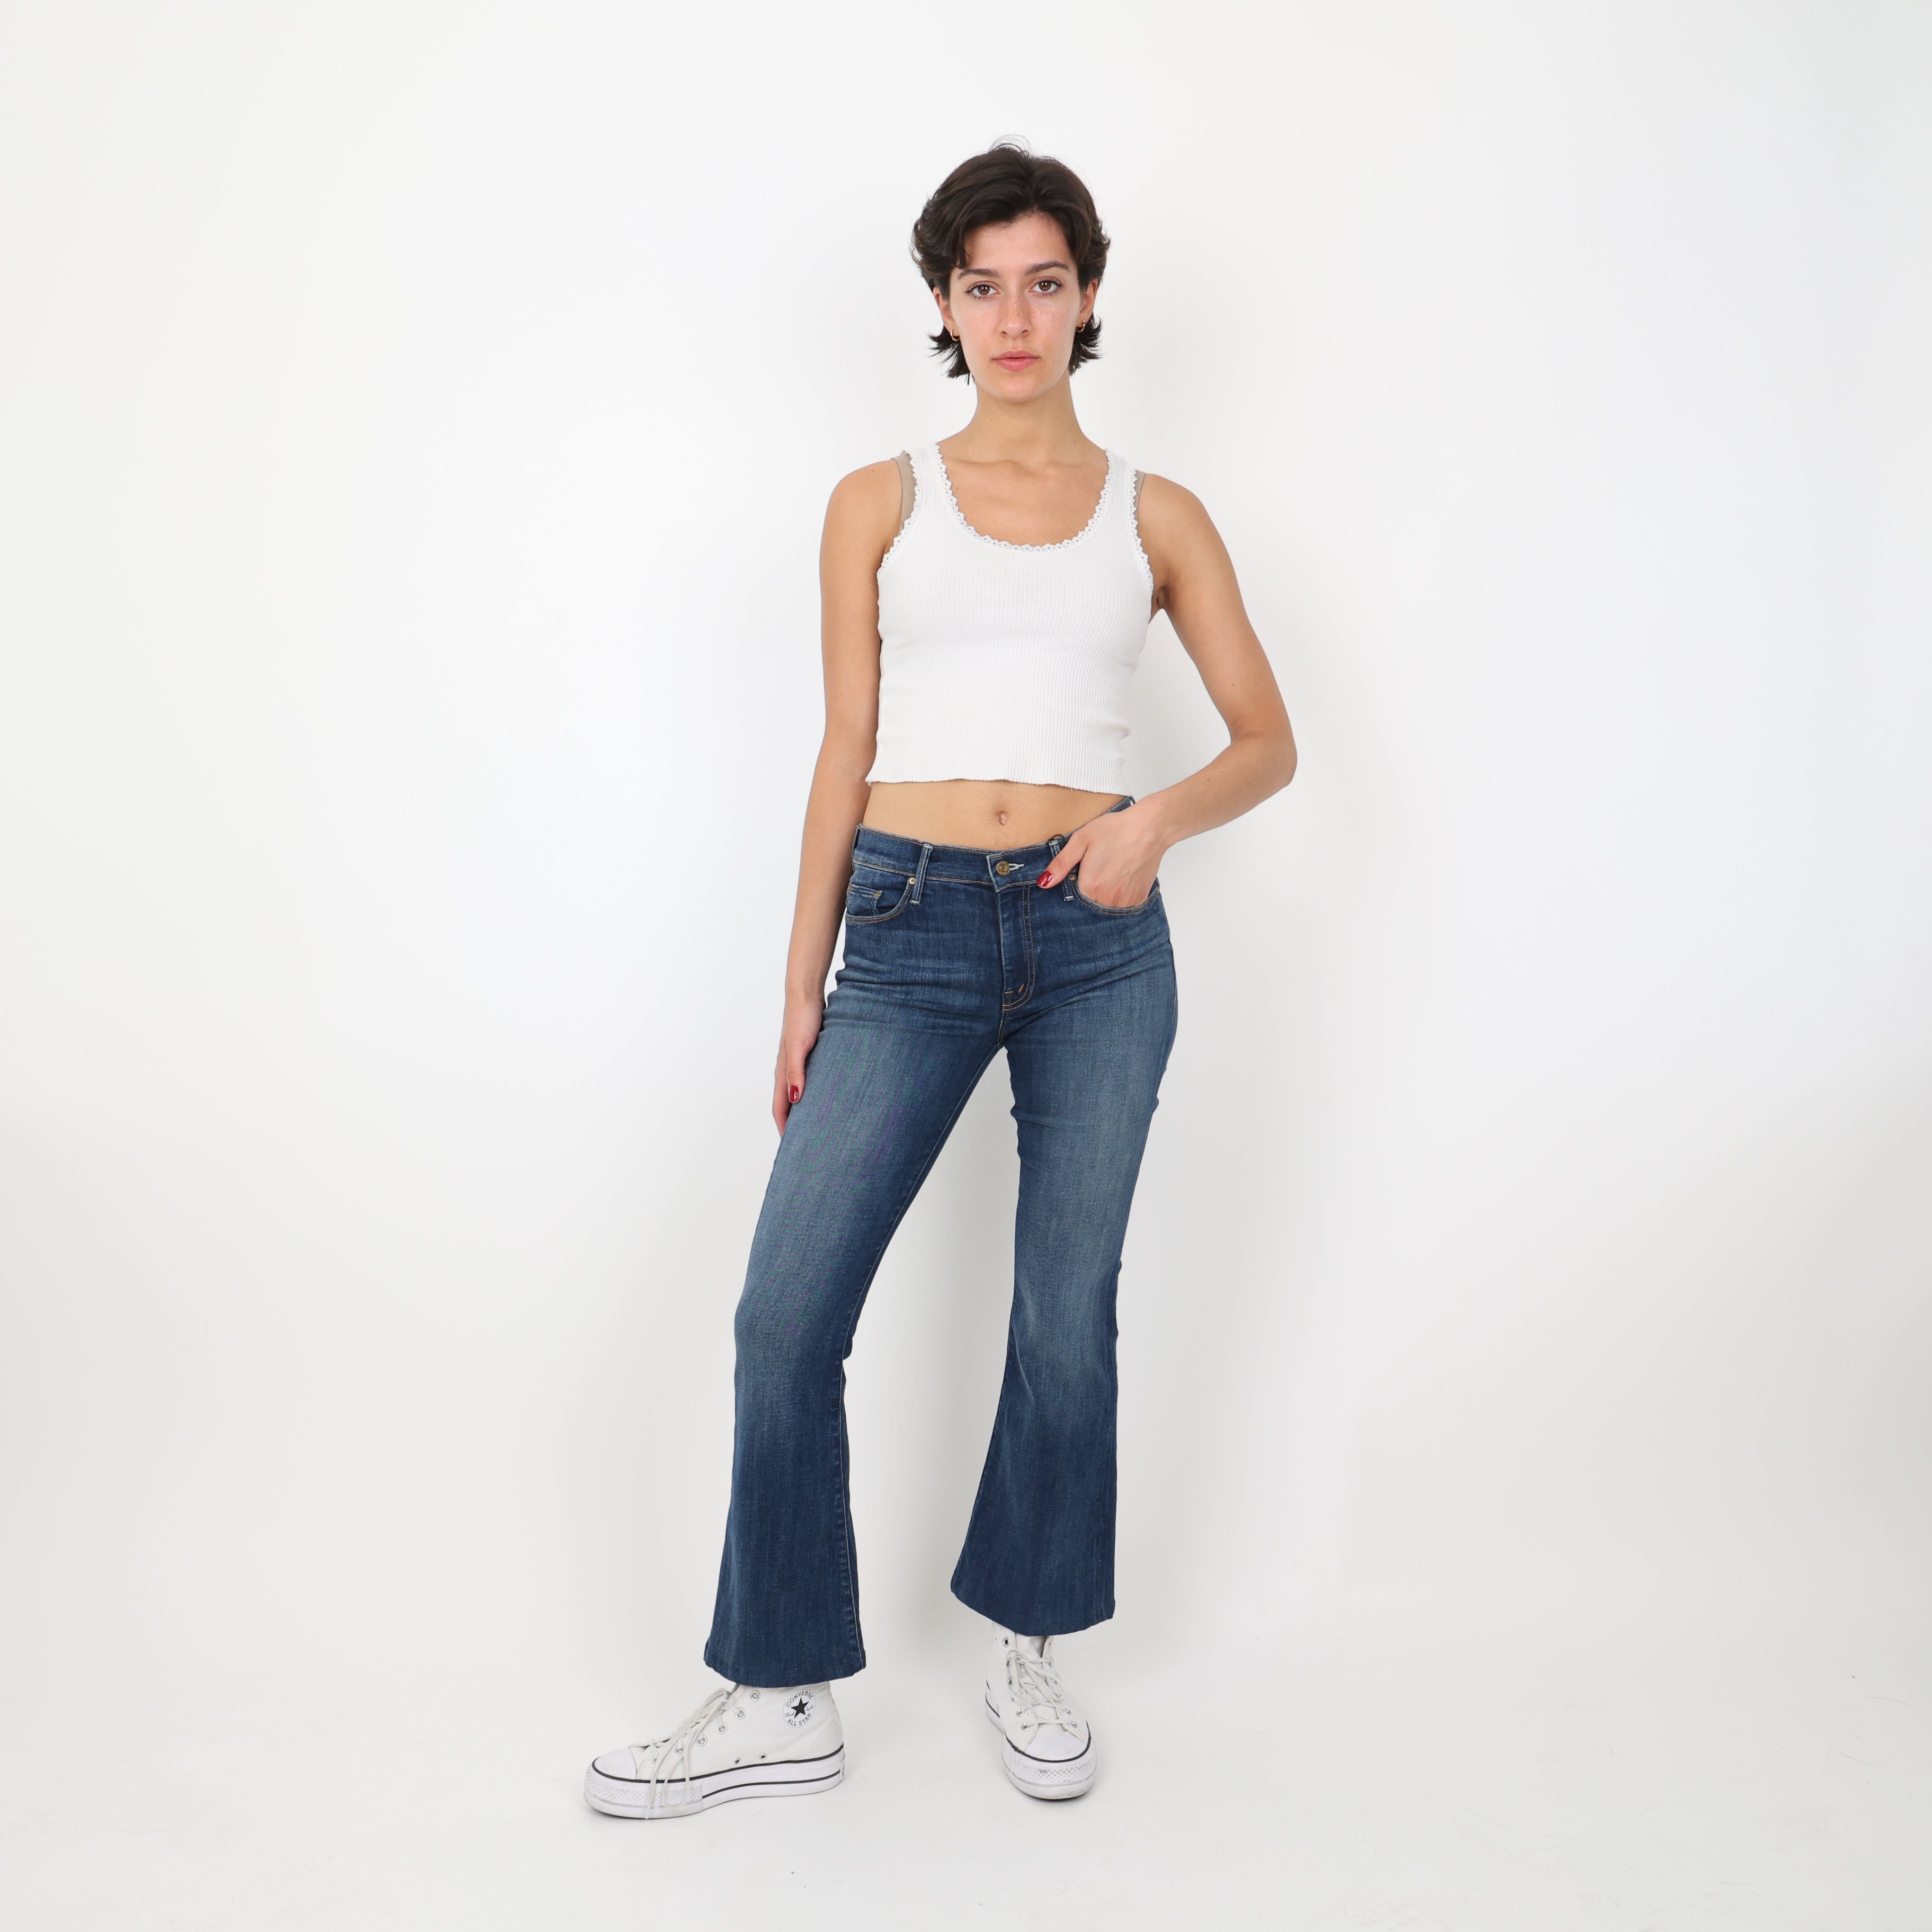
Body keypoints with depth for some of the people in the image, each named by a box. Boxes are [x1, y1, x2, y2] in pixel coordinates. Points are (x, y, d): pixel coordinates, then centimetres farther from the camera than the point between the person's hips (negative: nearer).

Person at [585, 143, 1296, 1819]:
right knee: (789, 1309, -5)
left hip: (1095, 932, 0)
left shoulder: (1156, 517, 9)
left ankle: (1025, 1644, 29)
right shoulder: (879, 505, 10)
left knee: (1069, 1311, 7)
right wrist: (802, 988, 7)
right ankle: (784, 1700, 12)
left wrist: (1161, 816, -12)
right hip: (910, 930, 0)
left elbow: (1270, 740, 9)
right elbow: (845, 753, 10)